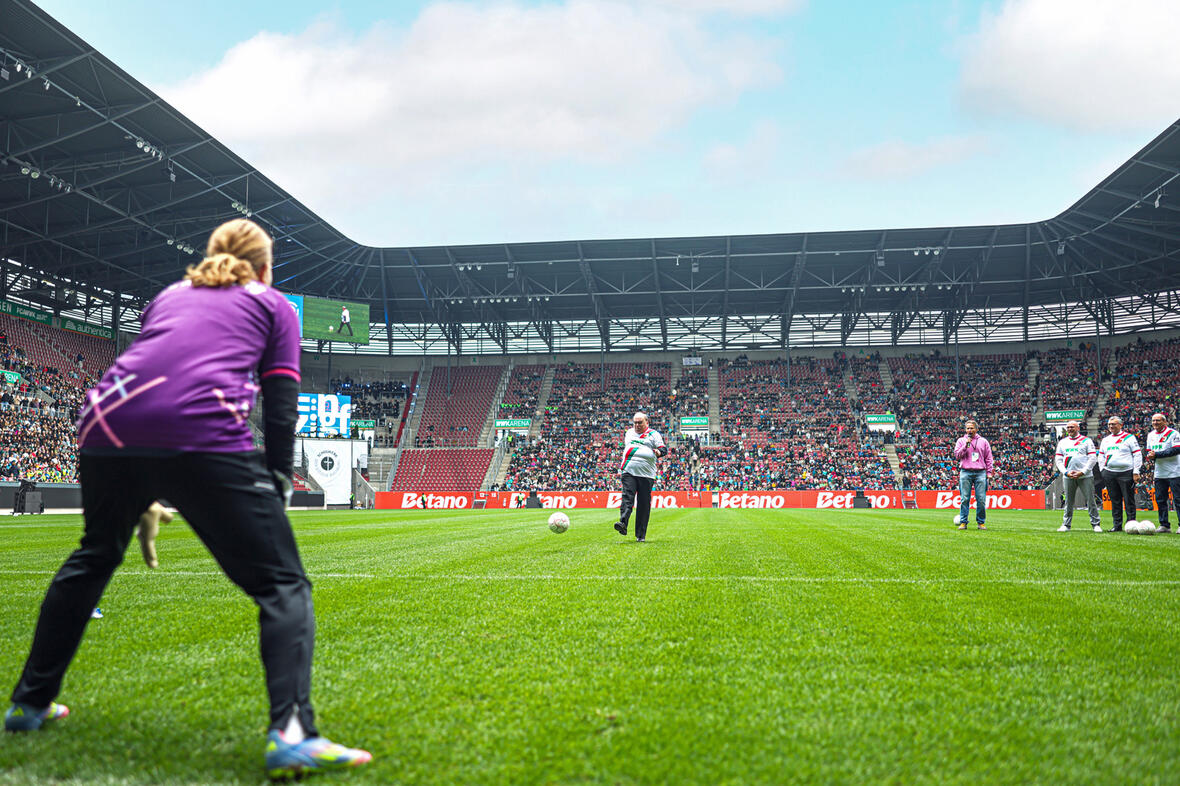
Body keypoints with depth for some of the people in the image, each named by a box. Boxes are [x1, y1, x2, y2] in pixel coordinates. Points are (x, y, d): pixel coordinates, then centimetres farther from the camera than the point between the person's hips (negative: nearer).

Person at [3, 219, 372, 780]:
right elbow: (280, 411, 10)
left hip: (108, 426, 6)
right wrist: (276, 491, 14)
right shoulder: (272, 304, 21)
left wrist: (149, 494, 43)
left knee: (93, 557, 32)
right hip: (204, 438, -5)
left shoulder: (168, 295, 34)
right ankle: (291, 734, -22)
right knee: (282, 586, -2)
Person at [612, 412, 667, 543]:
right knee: (627, 497, -18)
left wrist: (659, 452, -23)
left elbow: (664, 449, -2)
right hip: (629, 472, 2)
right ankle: (623, 524, -34)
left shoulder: (653, 434, 6)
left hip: (646, 475, -2)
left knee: (644, 505, -1)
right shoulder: (629, 432, 18)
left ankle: (641, 535, 5)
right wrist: (623, 464, 26)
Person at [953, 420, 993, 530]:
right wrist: (966, 445, -8)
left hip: (980, 473, 1)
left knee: (981, 499, -4)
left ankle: (981, 522, 5)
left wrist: (989, 472, 5)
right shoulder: (961, 441, 13)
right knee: (965, 499, -4)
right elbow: (957, 455, 2)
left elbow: (988, 458, 13)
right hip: (965, 472, -1)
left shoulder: (983, 441, 15)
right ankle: (963, 522, 0)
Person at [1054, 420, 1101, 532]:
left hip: (1085, 476, -3)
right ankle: (1066, 524, 12)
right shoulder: (1062, 442, 14)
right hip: (1068, 477, 3)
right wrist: (1066, 472, -5)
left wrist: (1082, 472, -10)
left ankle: (1096, 524, 2)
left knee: (1090, 501, -4)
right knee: (1068, 502, 5)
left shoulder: (1086, 440, 5)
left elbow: (1093, 458, -1)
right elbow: (1058, 460, 11)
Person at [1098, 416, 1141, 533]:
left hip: (1126, 473, -5)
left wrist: (1136, 472, -7)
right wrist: (1103, 471, 11)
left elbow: (1137, 454, -1)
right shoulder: (1105, 440, 17)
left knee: (1129, 500, -4)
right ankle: (1117, 525, 10)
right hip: (1109, 474, 5)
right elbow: (1101, 456, 23)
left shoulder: (1129, 437, 2)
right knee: (1115, 501, 6)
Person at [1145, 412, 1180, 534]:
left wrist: (1156, 454, -22)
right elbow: (1149, 451, 18)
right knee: (1160, 500, 6)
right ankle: (1164, 525, 13)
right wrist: (1149, 455, -8)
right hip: (1159, 473, 7)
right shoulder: (1151, 435, 13)